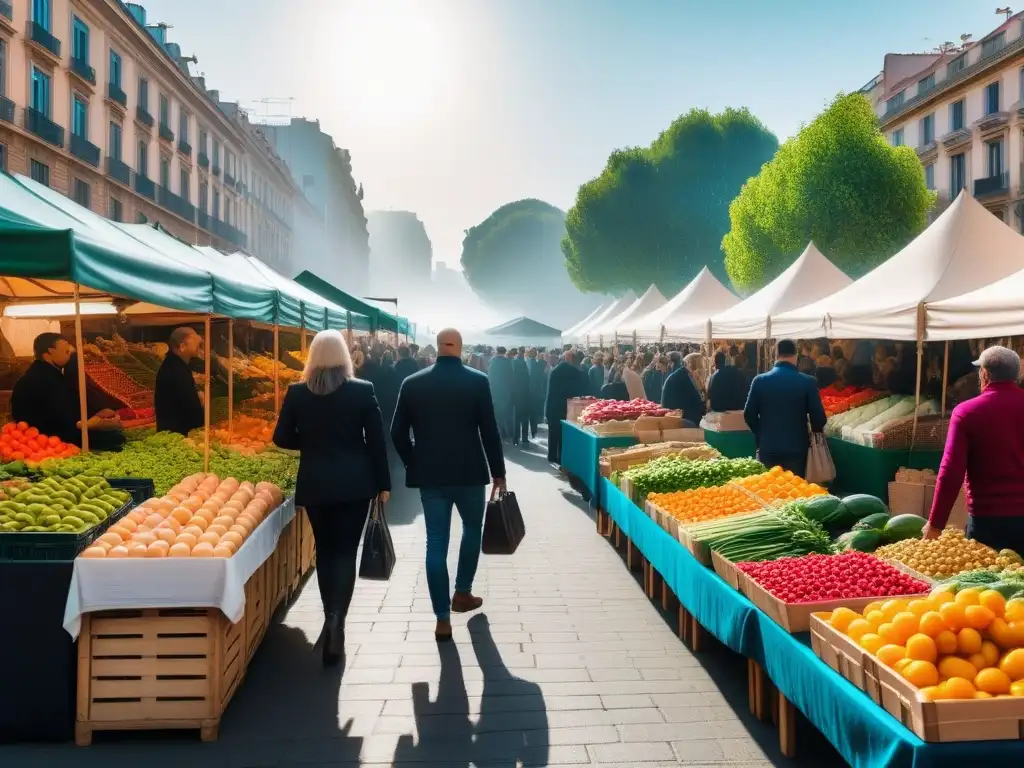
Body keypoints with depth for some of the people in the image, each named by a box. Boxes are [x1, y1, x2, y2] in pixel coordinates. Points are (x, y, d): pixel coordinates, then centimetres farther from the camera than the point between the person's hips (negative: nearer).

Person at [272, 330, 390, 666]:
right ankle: (336, 621, -12)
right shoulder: (363, 390, -6)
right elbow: (376, 440, -3)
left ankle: (331, 620, 23)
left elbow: (282, 438, 2)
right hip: (354, 483, -1)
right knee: (345, 551, 3)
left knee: (325, 549, 17)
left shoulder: (297, 393, -3)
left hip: (315, 484, 2)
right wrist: (383, 483, 5)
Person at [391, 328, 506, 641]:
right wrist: (498, 472, 2)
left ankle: (442, 618, 6)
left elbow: (397, 433, 1)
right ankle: (462, 593, 30)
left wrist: (414, 464, 14)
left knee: (436, 542, 5)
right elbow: (490, 431, -7)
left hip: (429, 474, 2)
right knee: (472, 529, 23)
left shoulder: (412, 383, 0)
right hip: (469, 472, -1)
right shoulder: (477, 381, -7)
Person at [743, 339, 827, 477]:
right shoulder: (808, 382, -8)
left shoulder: (759, 380, -4)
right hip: (796, 448, -1)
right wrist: (813, 432, 15)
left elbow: (749, 415, -1)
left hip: (767, 448, 1)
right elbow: (819, 418, -7)